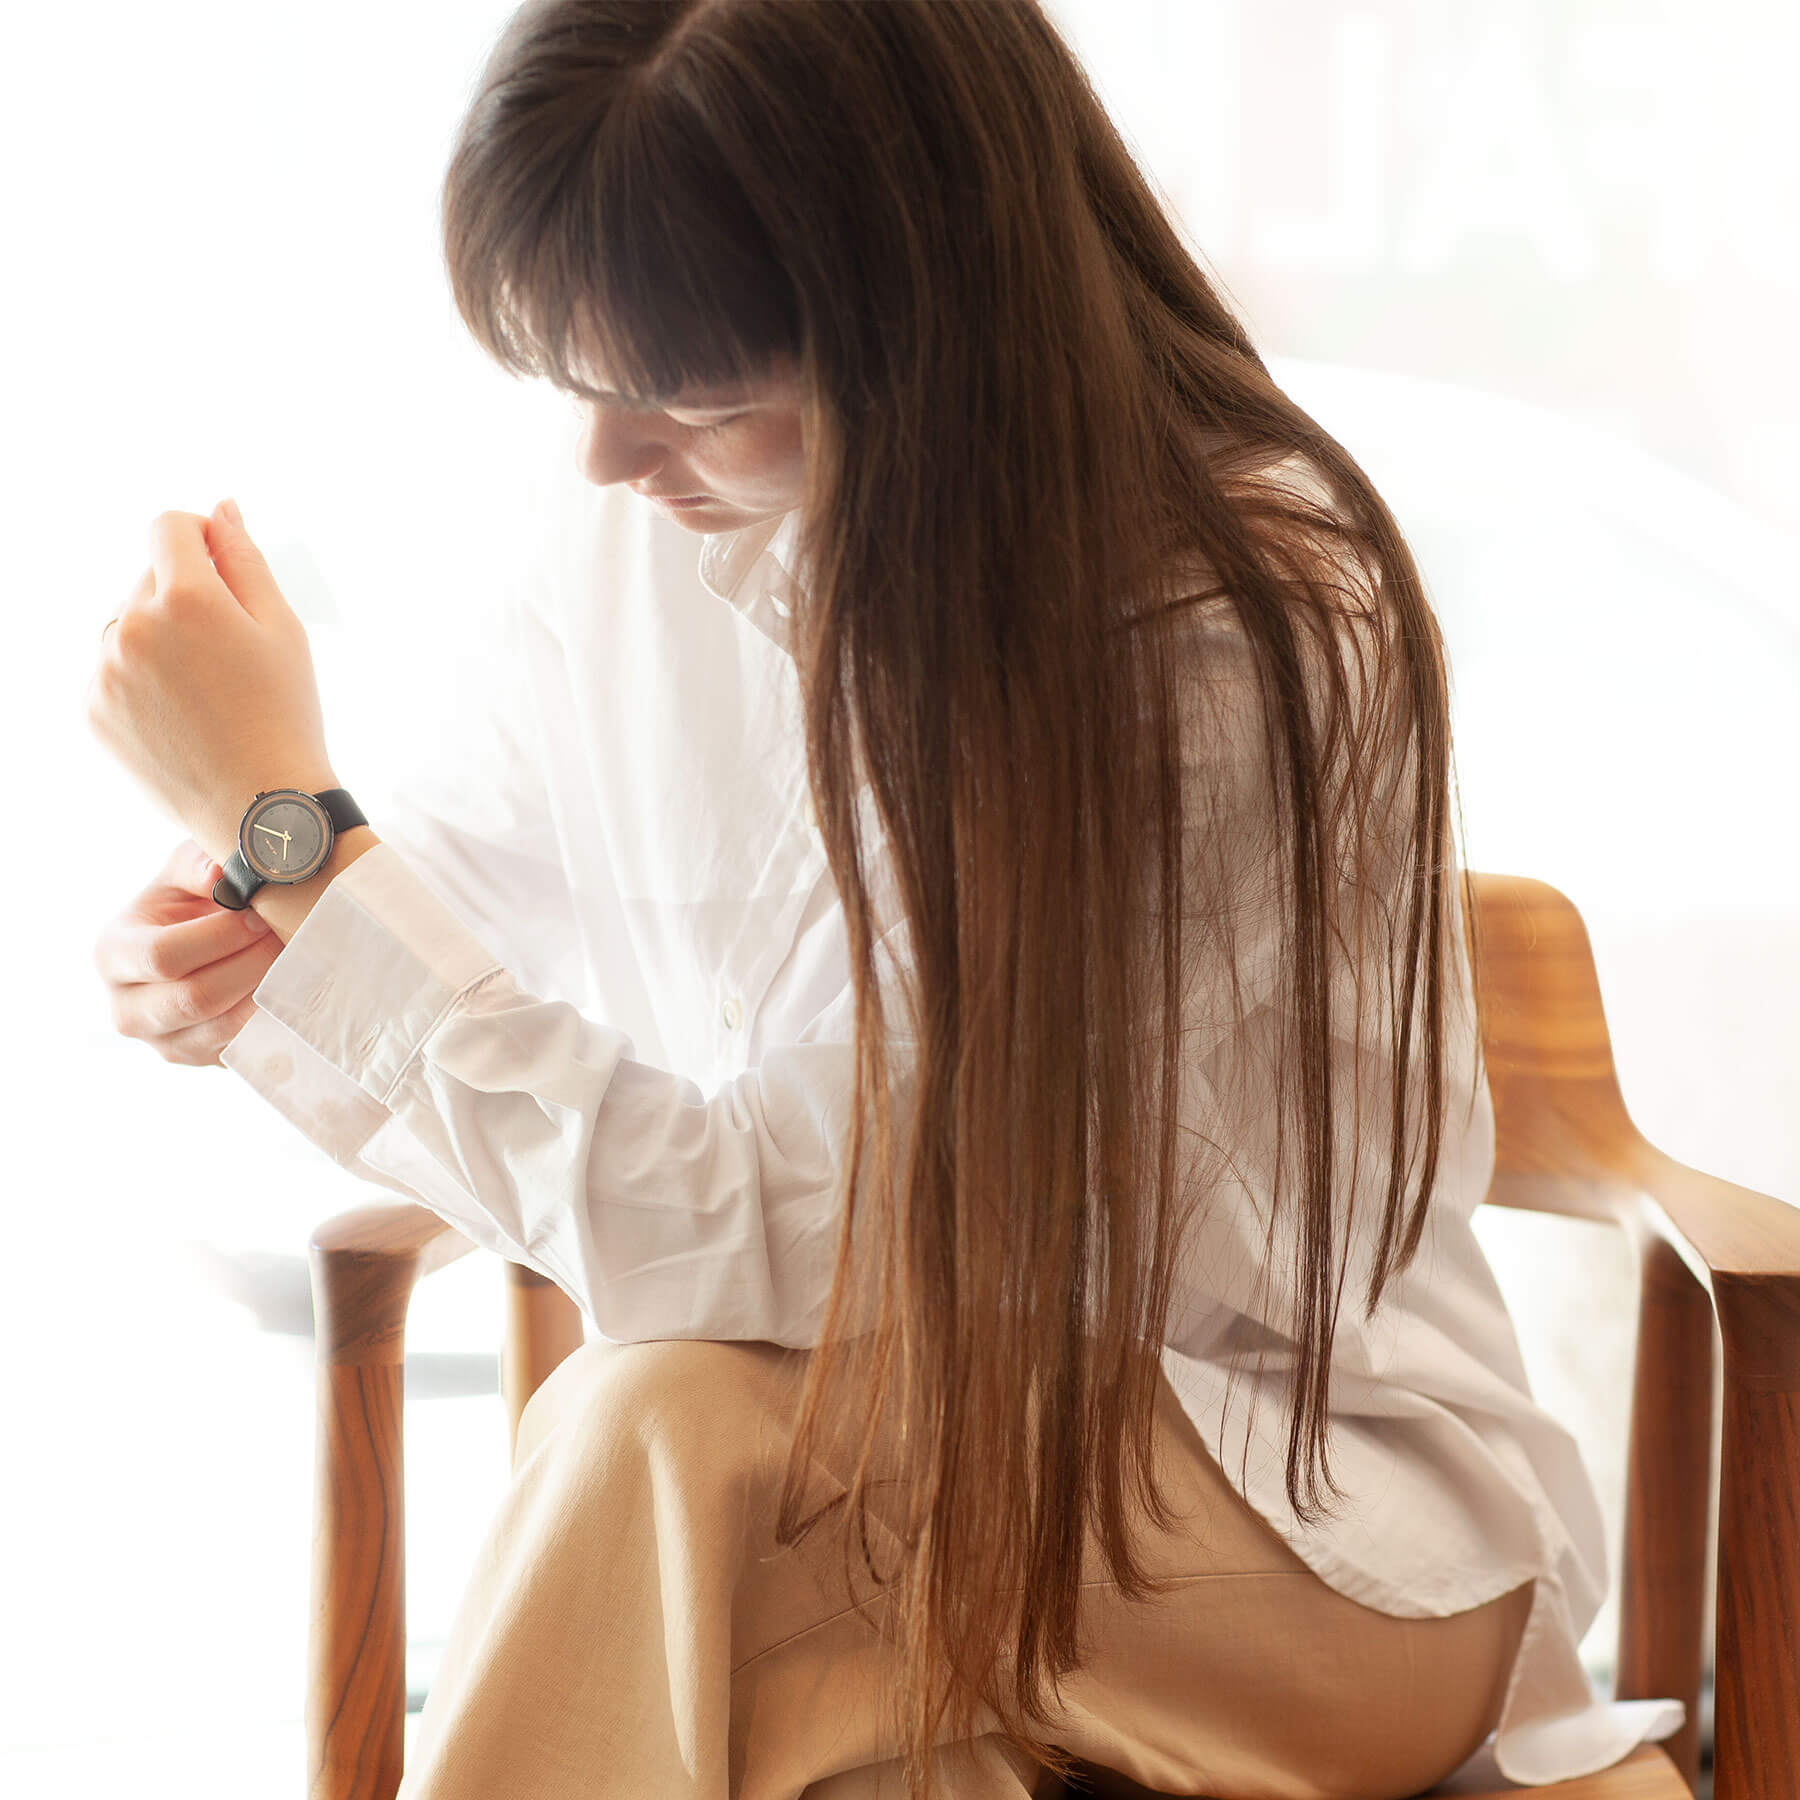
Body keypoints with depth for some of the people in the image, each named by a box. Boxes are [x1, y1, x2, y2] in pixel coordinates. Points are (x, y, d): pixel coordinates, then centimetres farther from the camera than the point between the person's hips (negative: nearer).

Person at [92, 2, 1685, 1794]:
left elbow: (801, 1240, -25)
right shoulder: (640, 535, -4)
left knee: (674, 1429, -30)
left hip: (1329, 1521, -4)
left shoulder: (1257, 643, -24)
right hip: (893, 1448, 5)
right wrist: (261, 972, -17)